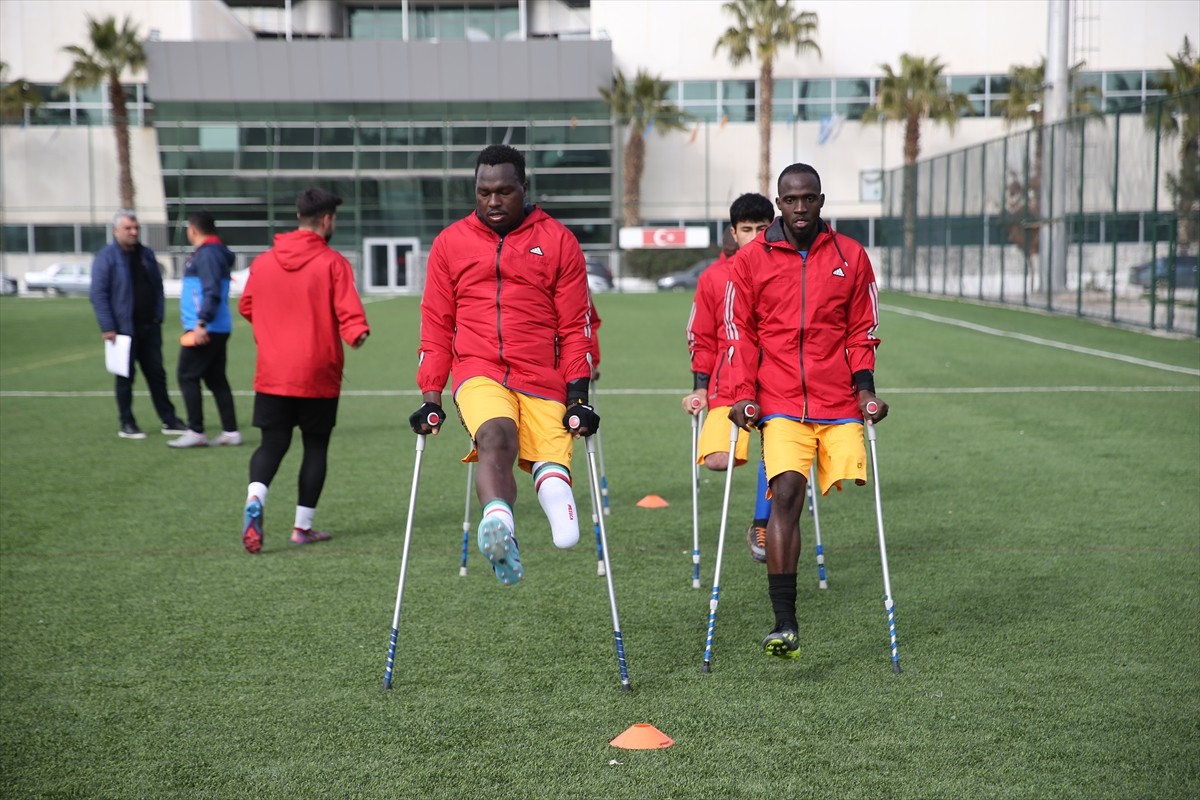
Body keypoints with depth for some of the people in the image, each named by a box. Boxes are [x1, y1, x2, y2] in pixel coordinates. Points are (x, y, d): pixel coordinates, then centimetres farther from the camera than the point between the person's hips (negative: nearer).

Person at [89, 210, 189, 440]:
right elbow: (98, 294, -11)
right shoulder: (106, 257, -7)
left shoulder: (146, 254, 11)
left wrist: (158, 315, 4)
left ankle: (169, 420, 15)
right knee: (125, 376, 3)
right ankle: (127, 424, 11)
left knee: (157, 374, 9)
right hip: (124, 328, -5)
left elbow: (158, 286, 15)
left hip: (149, 326, 5)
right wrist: (108, 327, -16)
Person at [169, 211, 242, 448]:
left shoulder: (207, 254, -14)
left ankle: (196, 432, -1)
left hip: (206, 330, -10)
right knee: (216, 379, 11)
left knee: (187, 376, -3)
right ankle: (231, 431, 12)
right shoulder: (218, 252, 16)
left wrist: (202, 323, -29)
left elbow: (212, 293, -24)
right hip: (218, 328, 10)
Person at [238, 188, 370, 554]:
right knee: (315, 446, 10)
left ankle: (254, 500, -20)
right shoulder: (333, 263, -8)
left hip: (271, 375, 3)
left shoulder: (263, 262, 6)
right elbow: (348, 310, -21)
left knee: (272, 444, 9)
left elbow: (246, 307, 18)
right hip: (317, 374, -3)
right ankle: (303, 527, 15)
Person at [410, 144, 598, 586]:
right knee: (497, 437, -33)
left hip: (543, 381, 4)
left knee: (551, 465, -18)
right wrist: (430, 397, 10)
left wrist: (578, 395, 2)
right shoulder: (450, 243, 14)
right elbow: (435, 327, 16)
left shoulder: (558, 240, 10)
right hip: (479, 374, -4)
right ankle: (499, 526, -52)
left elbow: (575, 325, 9)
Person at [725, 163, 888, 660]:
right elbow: (740, 333, 7)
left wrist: (864, 386, 2)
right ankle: (784, 624, -17)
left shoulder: (850, 256, 9)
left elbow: (862, 330, 13)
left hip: (840, 402, 2)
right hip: (780, 403, -2)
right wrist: (743, 394, -2)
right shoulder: (751, 260, 6)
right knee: (786, 492, -16)